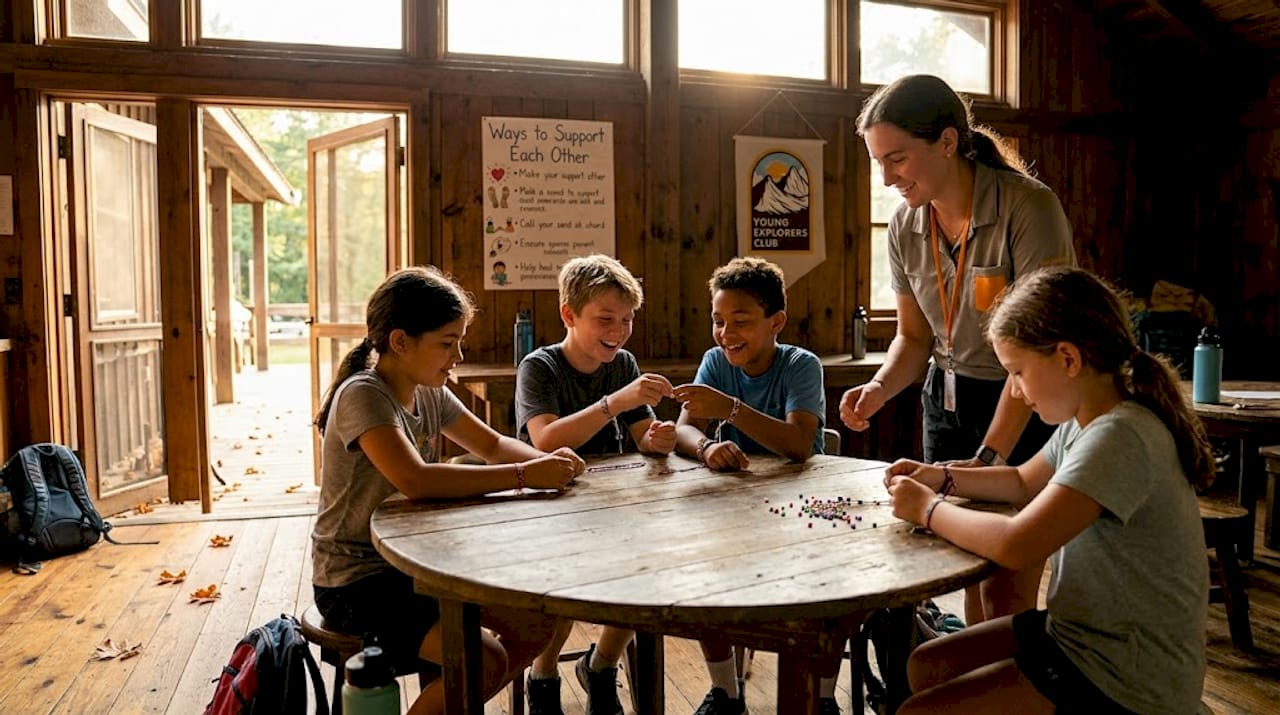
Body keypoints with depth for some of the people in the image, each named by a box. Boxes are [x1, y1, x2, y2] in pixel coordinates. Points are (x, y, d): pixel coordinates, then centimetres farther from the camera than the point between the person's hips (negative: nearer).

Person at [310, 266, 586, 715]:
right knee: (485, 661, -24)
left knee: (536, 626, 1)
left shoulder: (429, 392, 2)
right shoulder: (363, 395, -21)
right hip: (356, 580, -8)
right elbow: (416, 481, -36)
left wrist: (548, 462, -9)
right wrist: (523, 476, -32)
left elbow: (492, 445, 12)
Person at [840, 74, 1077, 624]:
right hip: (947, 400, 5)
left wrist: (988, 458, -27)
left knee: (1006, 591, -5)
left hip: (1027, 411, -5)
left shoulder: (1028, 207, -19)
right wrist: (880, 388, -11)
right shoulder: (905, 226, 0)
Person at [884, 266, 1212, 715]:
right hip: (1084, 631, 9)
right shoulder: (1085, 421, 3)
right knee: (927, 666, 12)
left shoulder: (1118, 438, -27)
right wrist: (943, 478, 3)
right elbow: (1024, 482, 20)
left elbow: (1016, 546, -35)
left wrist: (929, 508, -18)